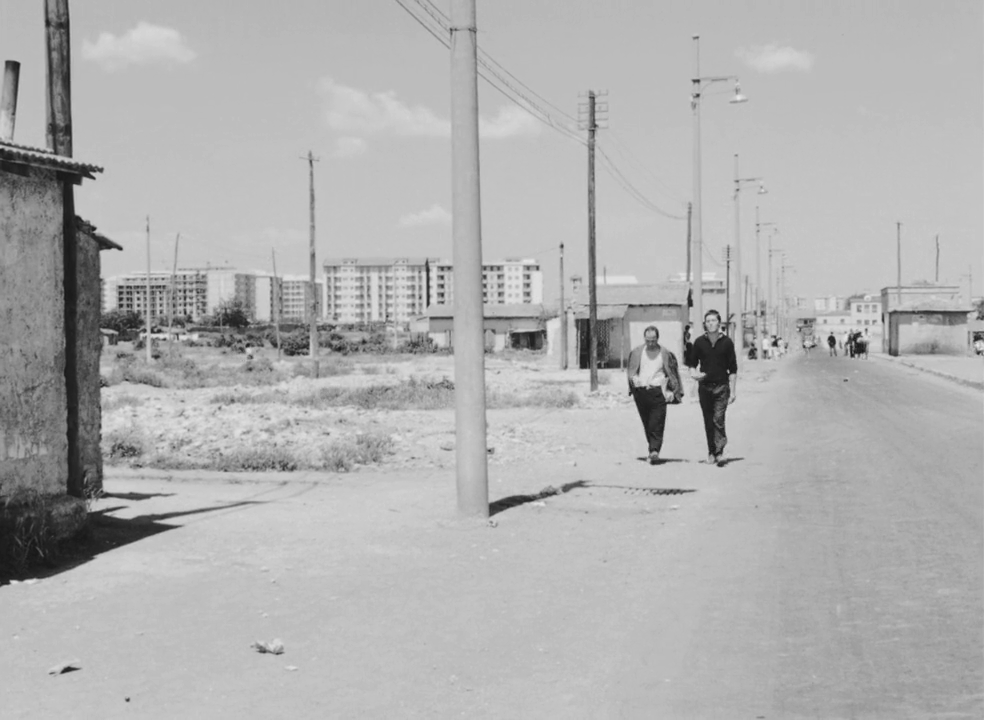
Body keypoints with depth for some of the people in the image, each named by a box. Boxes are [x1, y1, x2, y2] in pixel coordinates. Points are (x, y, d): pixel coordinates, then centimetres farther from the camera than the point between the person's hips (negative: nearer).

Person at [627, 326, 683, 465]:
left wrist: (672, 392, -2)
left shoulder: (665, 354, 4)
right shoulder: (636, 353, 10)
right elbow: (631, 372, 14)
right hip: (640, 392, 3)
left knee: (656, 424, -12)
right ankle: (653, 449, 19)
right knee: (647, 424, 8)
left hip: (657, 392, -3)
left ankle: (654, 451, -18)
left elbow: (672, 374, 8)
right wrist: (634, 379, -8)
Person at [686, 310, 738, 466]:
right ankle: (711, 452, 14)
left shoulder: (726, 342, 1)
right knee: (708, 422, 6)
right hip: (704, 387, 2)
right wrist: (694, 373, -8)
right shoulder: (699, 342, 4)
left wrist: (733, 391, 0)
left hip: (721, 387, -2)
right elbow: (692, 363, 15)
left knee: (718, 420, -13)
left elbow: (733, 369, 3)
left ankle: (719, 452, -14)